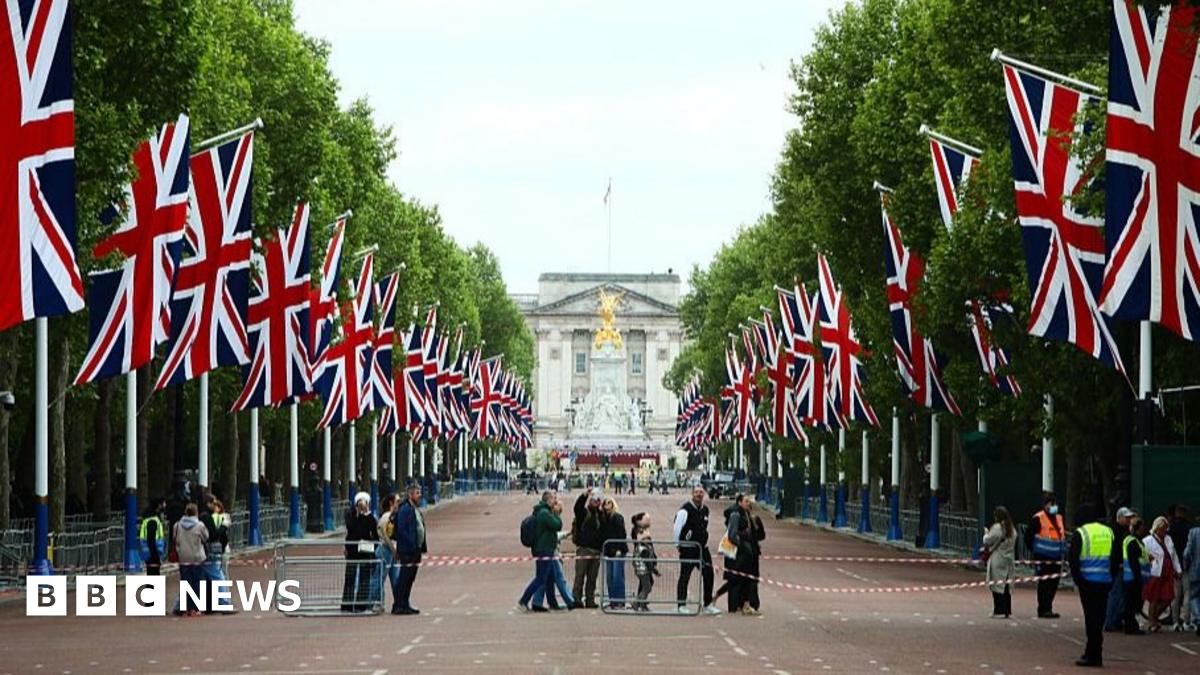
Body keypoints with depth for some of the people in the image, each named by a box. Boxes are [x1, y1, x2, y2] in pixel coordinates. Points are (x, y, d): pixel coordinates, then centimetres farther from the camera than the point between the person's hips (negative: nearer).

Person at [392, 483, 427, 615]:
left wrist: (423, 547, 12)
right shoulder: (404, 510, -13)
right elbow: (401, 530, -19)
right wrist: (412, 545, -22)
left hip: (416, 550, 9)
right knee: (404, 578, -8)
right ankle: (398, 606, -6)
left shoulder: (417, 510, 17)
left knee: (410, 578, 13)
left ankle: (405, 604, 20)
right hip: (407, 551, -9)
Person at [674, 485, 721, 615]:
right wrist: (679, 544, -8)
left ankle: (708, 605, 14)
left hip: (702, 548, 7)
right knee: (685, 576, -1)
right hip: (688, 549, -7)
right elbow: (677, 527, -13)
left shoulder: (705, 510, 11)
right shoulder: (686, 509, -12)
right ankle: (682, 605, 5)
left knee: (708, 575, 5)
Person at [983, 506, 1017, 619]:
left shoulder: (997, 528, -14)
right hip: (1009, 560, 8)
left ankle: (1000, 611, -7)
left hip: (997, 560, -8)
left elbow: (988, 541, -10)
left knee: (997, 585, -4)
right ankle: (1007, 610, 13)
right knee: (1006, 586, 11)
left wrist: (986, 533, 11)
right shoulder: (1012, 529, 11)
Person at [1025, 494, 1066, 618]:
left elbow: (1063, 535, 26)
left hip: (1056, 558, 7)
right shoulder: (1038, 519, -9)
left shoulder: (1059, 518, 15)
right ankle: (1043, 610, -2)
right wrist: (1034, 549, -7)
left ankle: (1048, 609, 17)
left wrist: (1063, 550, 16)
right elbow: (1028, 536, -9)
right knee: (1044, 584, -5)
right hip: (1043, 559, -7)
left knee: (1053, 585, 9)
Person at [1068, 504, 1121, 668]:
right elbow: (1116, 558, 12)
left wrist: (1077, 578, -1)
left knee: (1091, 618, -3)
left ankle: (1092, 656, -4)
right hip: (1105, 581, 4)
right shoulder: (1108, 532, 12)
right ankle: (1094, 654, 12)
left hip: (1087, 581, -4)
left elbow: (1072, 559, -9)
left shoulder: (1080, 533, -4)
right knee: (1099, 617, 9)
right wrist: (1112, 576, 14)